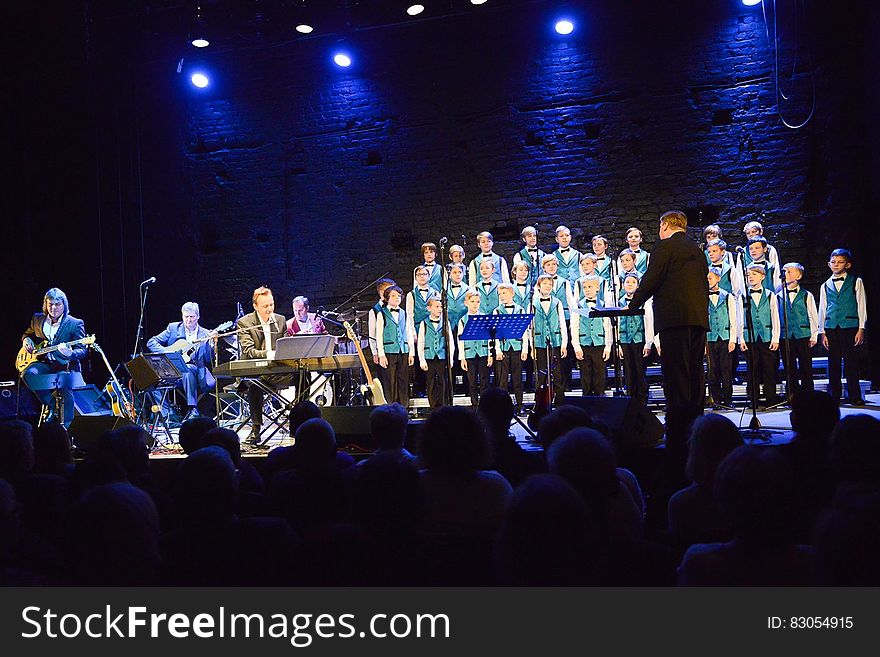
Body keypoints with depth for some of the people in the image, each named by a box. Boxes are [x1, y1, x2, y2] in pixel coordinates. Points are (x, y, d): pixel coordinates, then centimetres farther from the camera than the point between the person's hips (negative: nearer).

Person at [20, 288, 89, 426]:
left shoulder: (75, 324, -4)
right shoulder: (37, 318, 11)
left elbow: (83, 350, -7)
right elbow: (27, 333, 31)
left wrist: (69, 354, -29)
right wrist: (26, 340, 5)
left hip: (65, 365, -4)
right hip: (44, 363, 4)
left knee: (65, 384, -32)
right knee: (28, 373, -28)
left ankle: (65, 426, -13)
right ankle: (49, 404, -8)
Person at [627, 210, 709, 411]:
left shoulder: (665, 246, -3)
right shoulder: (697, 249, 20)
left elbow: (650, 280, -8)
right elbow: (705, 283, 20)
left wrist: (632, 305, 3)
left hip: (674, 316, -8)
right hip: (699, 317, 8)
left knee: (675, 370, -6)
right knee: (695, 368, 11)